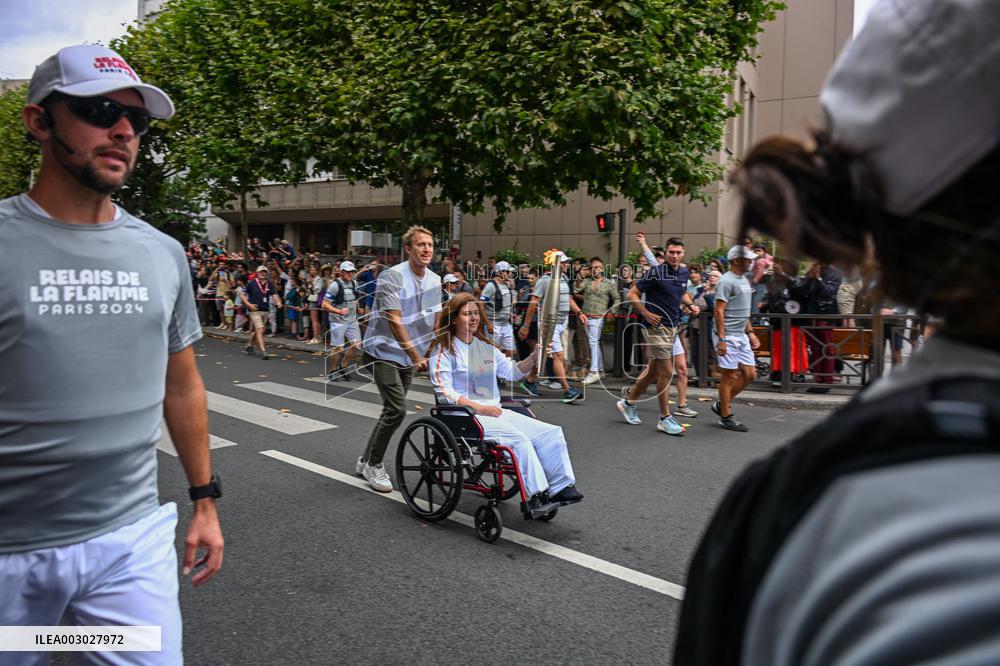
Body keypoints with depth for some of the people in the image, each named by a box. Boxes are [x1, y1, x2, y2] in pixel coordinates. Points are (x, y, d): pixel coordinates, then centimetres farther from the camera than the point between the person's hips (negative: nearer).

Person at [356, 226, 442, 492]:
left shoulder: (435, 280, 2)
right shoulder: (392, 276, -19)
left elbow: (437, 320, 6)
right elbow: (394, 321, -25)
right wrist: (416, 357, -27)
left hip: (408, 355, 7)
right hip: (384, 352, -7)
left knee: (393, 410, 12)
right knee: (397, 409, -16)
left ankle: (366, 460, 28)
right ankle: (374, 465, 3)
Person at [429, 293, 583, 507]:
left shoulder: (485, 346, 19)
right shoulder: (444, 350, -4)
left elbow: (511, 371, 18)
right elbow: (444, 391, -12)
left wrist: (534, 358, -1)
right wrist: (479, 408, -22)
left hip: (495, 411, 8)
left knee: (551, 433, -7)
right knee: (518, 438, -30)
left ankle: (559, 487, -7)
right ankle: (536, 496, -24)